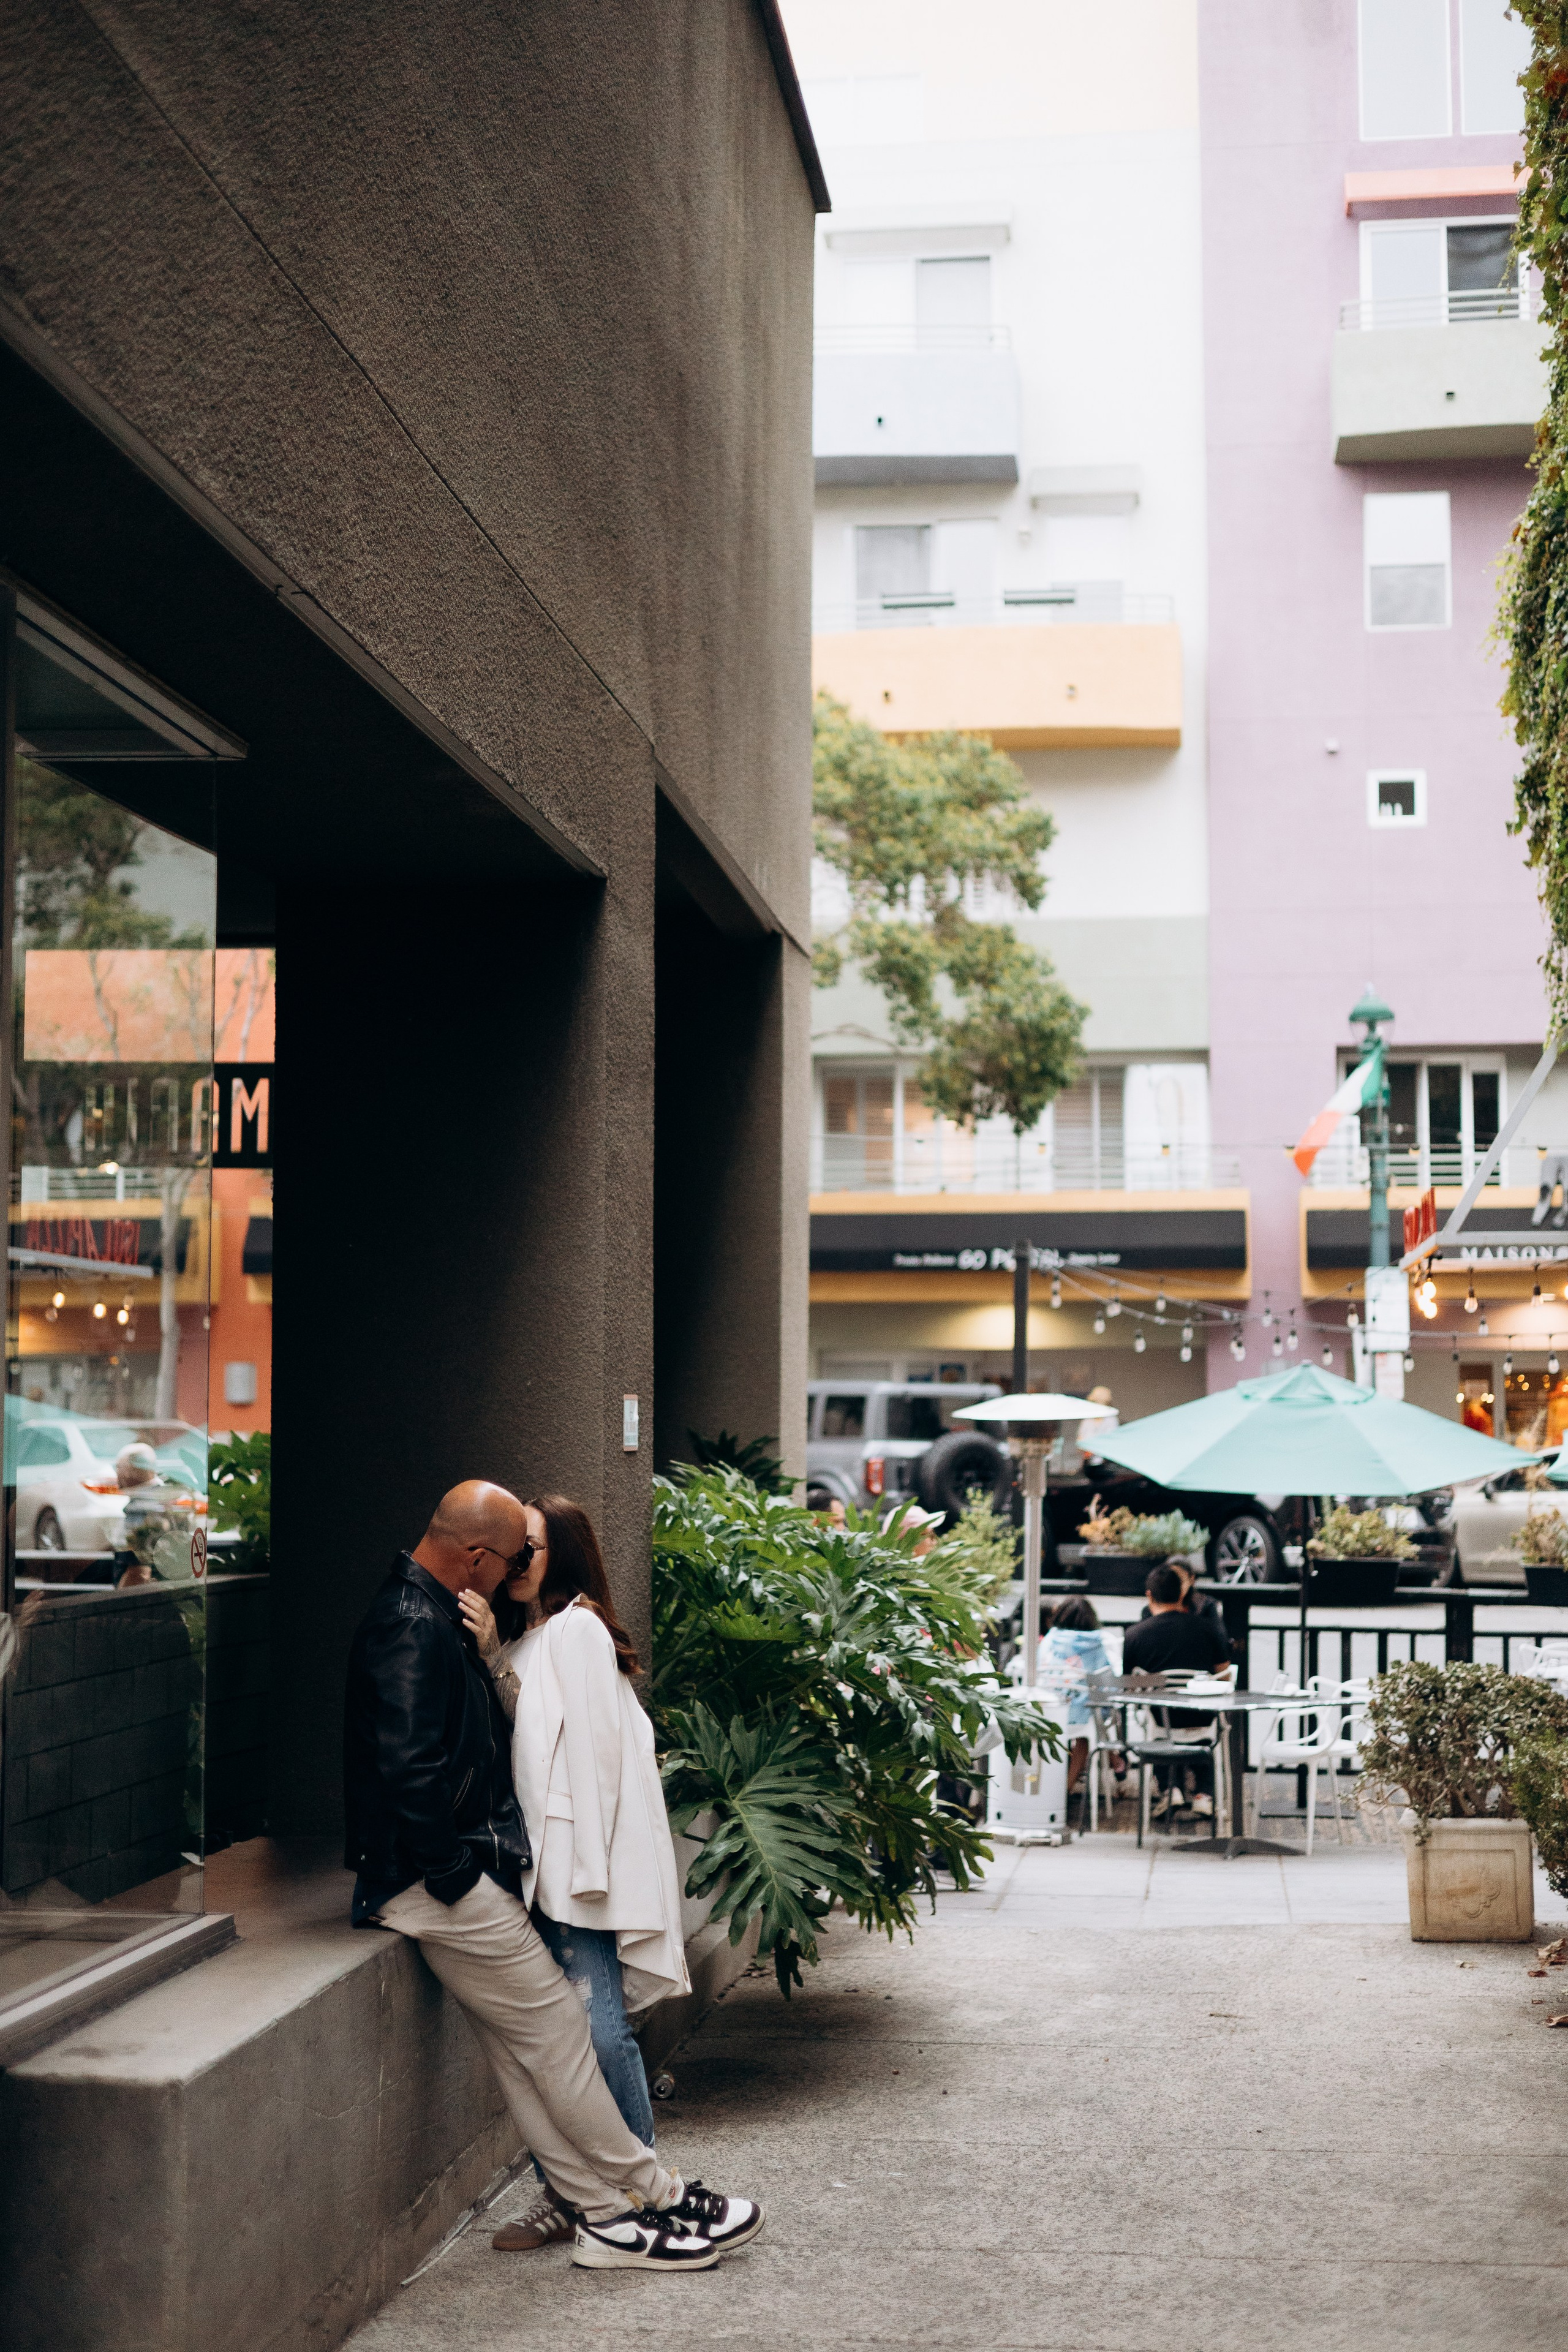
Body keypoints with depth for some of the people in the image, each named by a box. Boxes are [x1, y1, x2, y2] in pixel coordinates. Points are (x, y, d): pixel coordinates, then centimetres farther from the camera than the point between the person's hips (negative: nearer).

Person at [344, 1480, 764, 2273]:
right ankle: (656, 2196, 8)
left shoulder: (435, 1618, 15)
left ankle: (606, 2217, 13)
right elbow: (409, 1769, -27)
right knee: (556, 2027, -2)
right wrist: (452, 1875, -19)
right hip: (439, 1880, -10)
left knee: (523, 2049, 10)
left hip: (458, 1872, 10)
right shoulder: (414, 1627, -19)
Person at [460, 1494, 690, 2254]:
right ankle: (564, 2195, 14)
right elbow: (516, 1731, 7)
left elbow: (592, 1747, -14)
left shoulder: (577, 1629, -9)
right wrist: (491, 1653, -5)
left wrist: (584, 1867, -17)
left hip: (580, 1860, -9)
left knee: (596, 2027, -8)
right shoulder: (524, 1636, 19)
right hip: (540, 1864, 9)